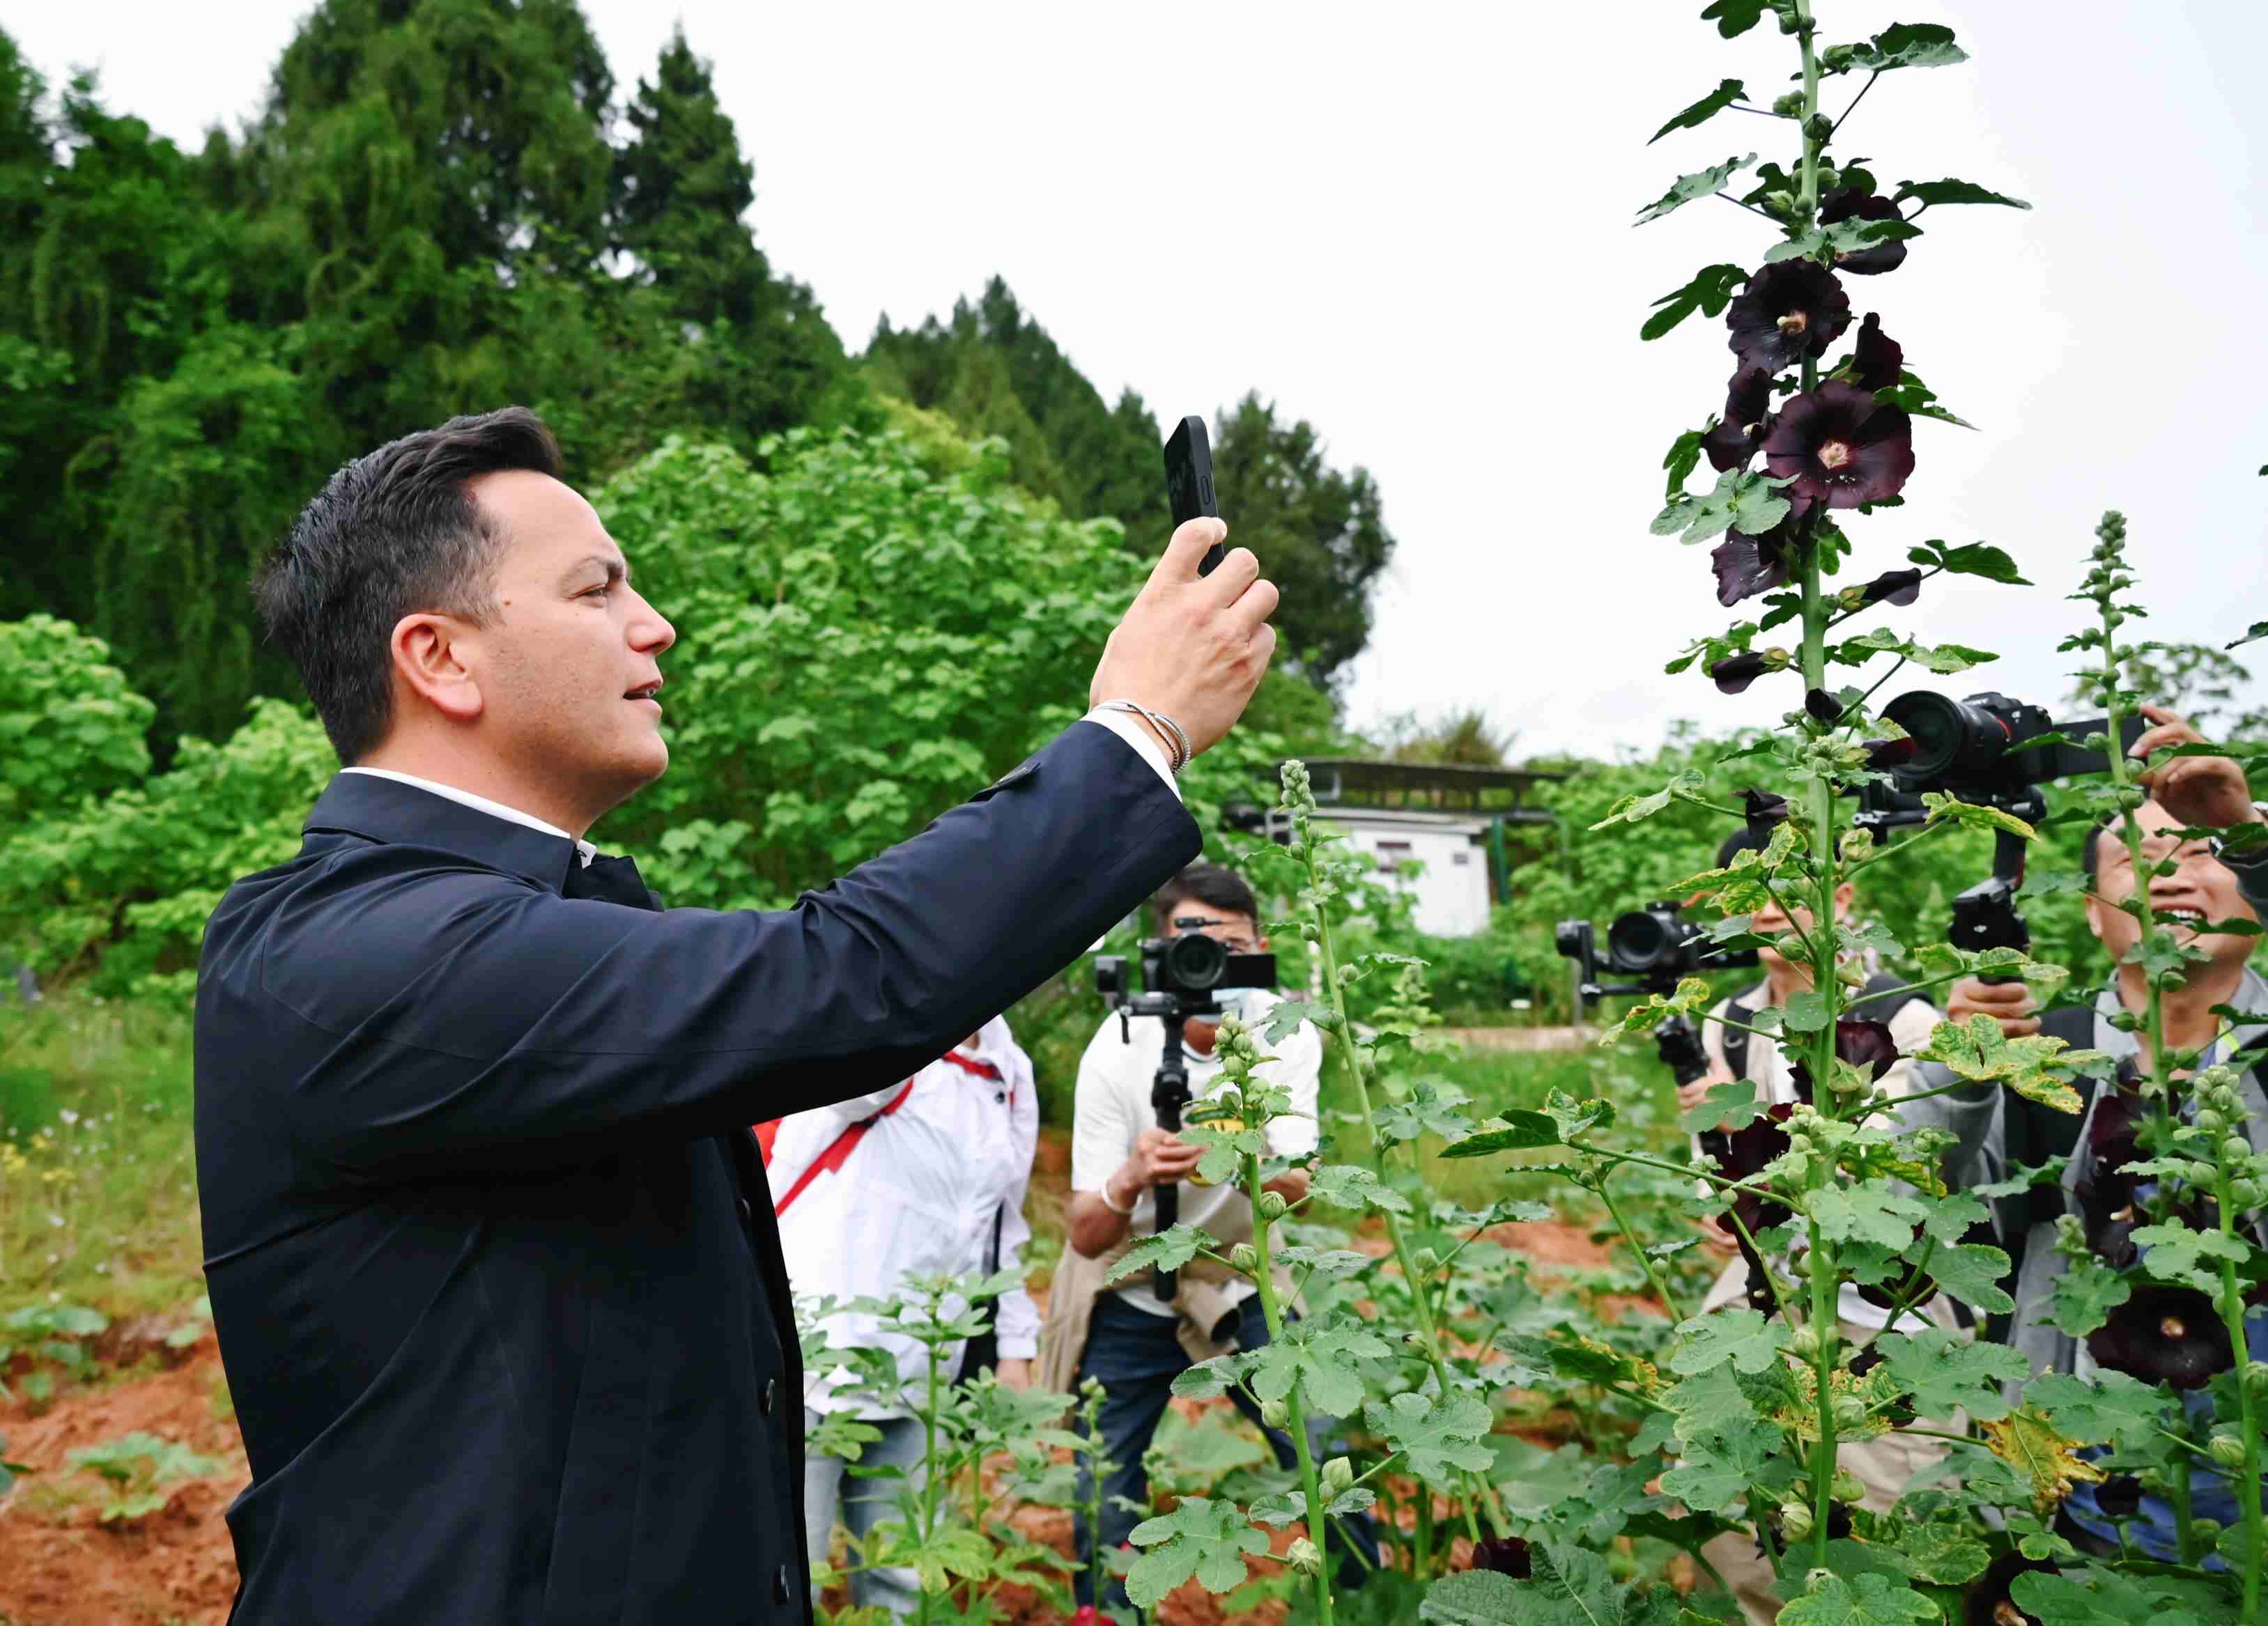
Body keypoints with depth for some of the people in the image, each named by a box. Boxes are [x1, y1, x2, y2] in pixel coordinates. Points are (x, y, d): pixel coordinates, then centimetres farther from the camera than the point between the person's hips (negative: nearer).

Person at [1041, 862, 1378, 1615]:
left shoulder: (1287, 1035, -14)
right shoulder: (1119, 1051, -21)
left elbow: (1299, 1192, -21)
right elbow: (1084, 1236, -22)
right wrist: (1130, 1180, -44)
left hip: (1241, 1285, 2)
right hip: (1129, 1295, -2)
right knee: (1105, 1511, -2)